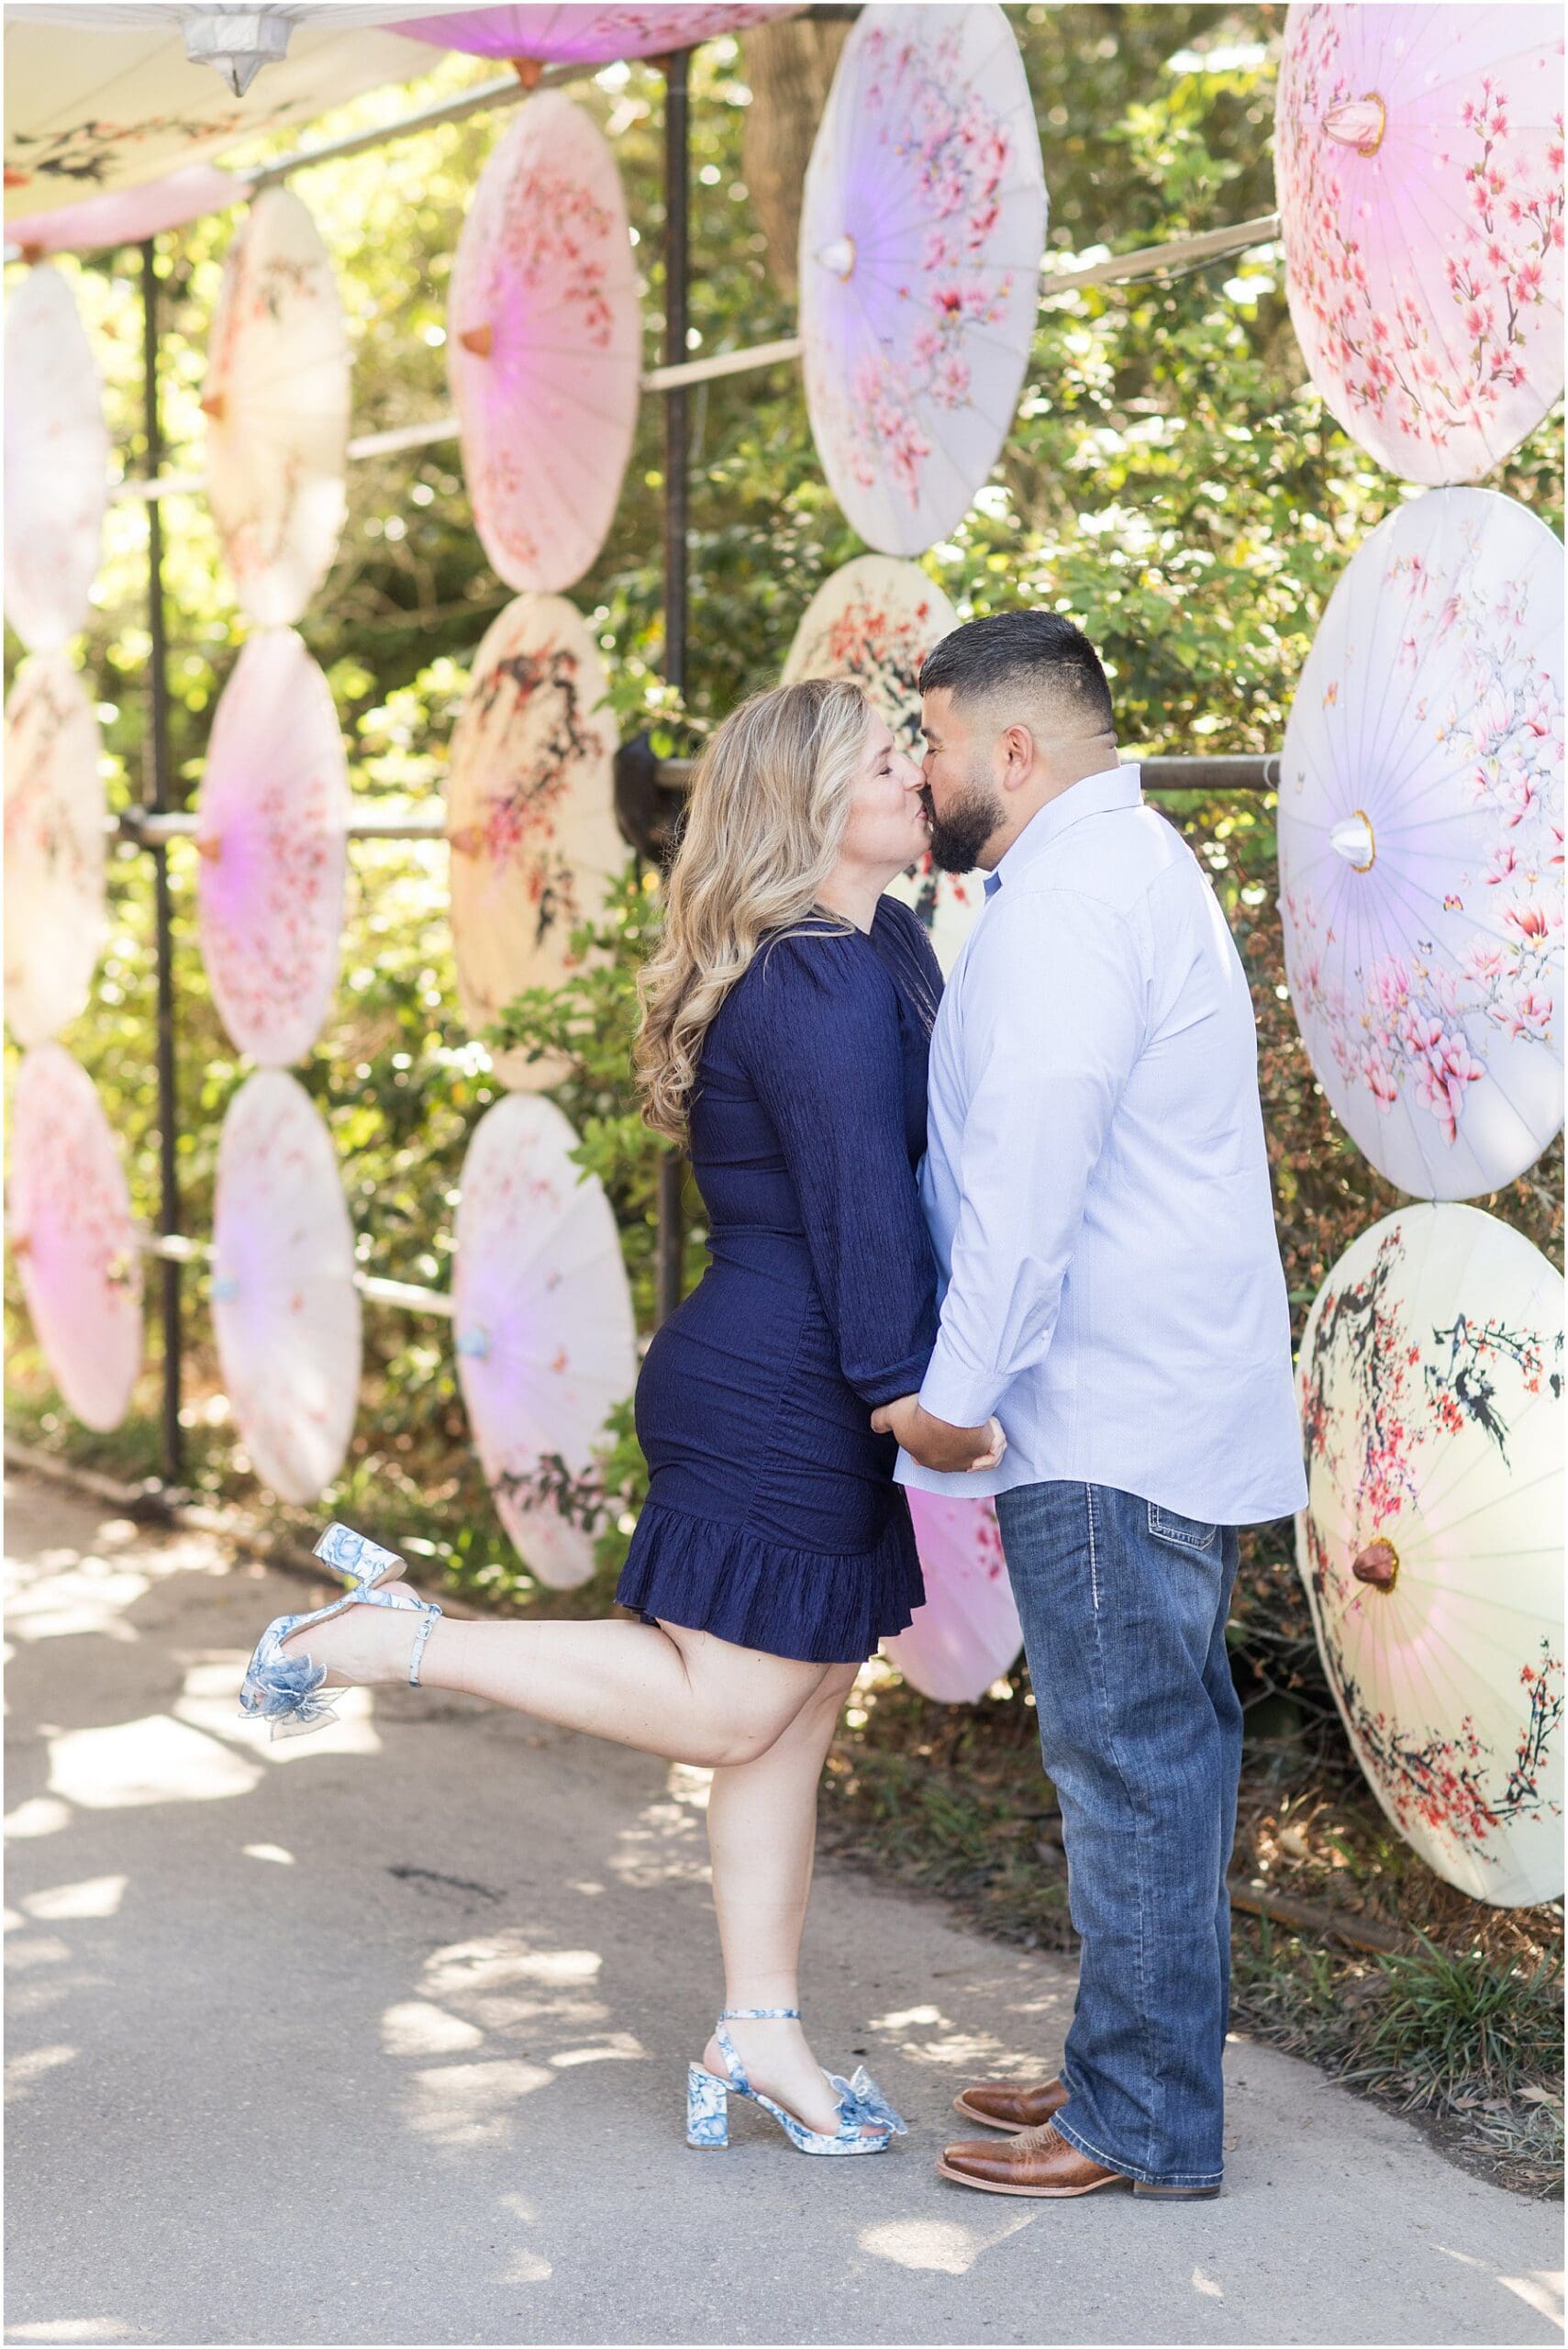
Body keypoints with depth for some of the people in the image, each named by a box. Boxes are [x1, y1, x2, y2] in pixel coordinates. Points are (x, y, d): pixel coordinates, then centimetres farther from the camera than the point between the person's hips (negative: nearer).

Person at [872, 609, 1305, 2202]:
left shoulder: (1066, 899, -15)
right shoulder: (1135, 866, 20)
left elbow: (1027, 1173, -22)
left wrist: (958, 1390, -18)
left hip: (1111, 1417, -11)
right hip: (1182, 1398, 11)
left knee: (1126, 1753, -4)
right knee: (1157, 1745, 15)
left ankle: (1141, 2125, 3)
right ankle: (1136, 2069, 24)